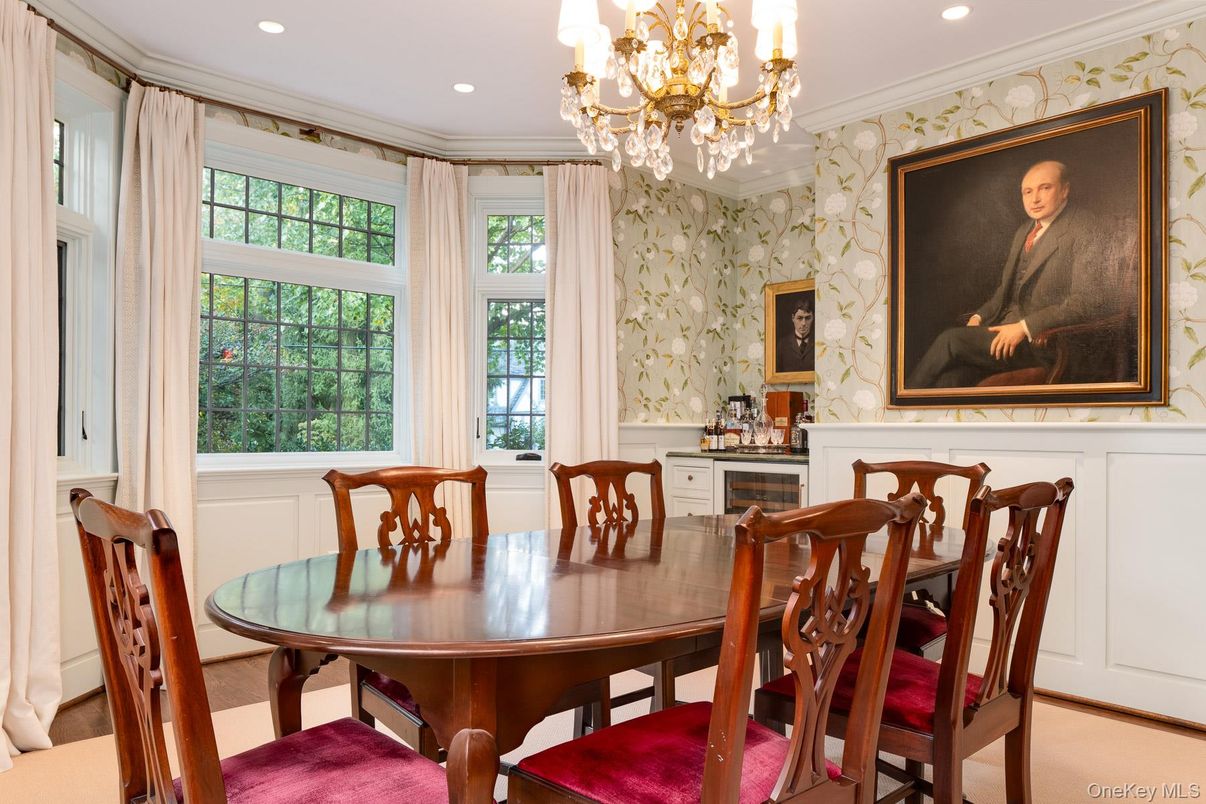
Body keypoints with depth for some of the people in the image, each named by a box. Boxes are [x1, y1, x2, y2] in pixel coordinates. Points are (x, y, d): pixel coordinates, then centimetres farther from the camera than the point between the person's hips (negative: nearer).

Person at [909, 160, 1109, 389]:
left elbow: (1089, 301, -15)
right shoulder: (1024, 231, 20)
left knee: (951, 340, -22)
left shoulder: (1084, 230, -7)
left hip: (1042, 338, -7)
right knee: (952, 375, -23)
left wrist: (1025, 327, -21)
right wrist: (980, 316, 5)